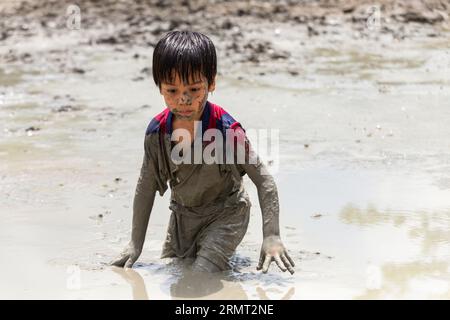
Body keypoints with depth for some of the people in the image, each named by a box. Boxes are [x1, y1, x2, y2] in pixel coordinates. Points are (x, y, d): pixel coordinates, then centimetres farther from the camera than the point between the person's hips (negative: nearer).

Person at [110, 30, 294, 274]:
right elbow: (146, 186, -3)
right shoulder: (157, 132, -16)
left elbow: (264, 181, -23)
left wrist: (271, 237, -30)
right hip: (182, 215, 5)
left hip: (225, 215, -5)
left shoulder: (228, 131, -30)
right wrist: (135, 244, -2)